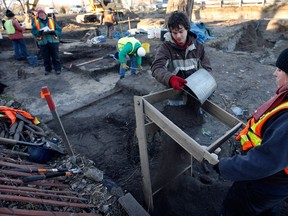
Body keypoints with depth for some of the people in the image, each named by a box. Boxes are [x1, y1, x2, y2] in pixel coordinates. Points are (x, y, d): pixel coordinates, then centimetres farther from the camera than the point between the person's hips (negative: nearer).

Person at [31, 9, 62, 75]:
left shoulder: (51, 21, 8)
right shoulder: (36, 22, 8)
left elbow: (59, 30, 2)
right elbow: (33, 31, -4)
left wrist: (52, 32, -17)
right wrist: (41, 32, -21)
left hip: (53, 42, -1)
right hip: (43, 43, 1)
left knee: (55, 57, 2)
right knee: (46, 58, 8)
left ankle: (57, 69, 13)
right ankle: (48, 69, 22)